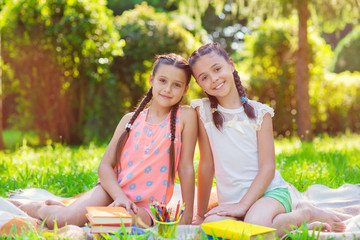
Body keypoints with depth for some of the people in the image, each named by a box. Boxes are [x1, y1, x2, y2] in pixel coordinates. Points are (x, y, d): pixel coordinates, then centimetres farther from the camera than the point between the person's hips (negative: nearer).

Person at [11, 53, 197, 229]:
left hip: (144, 207, -2)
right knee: (59, 221, -23)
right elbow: (105, 165, 2)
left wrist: (186, 219, -5)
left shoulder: (185, 116, -4)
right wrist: (120, 197, -17)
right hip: (113, 191, 2)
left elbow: (186, 168, -5)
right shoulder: (130, 120, 5)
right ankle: (39, 208, 14)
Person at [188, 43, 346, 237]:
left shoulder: (259, 112, -1)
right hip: (230, 200, 3)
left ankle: (305, 214, -1)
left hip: (269, 191, -2)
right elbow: (207, 165, 3)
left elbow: (268, 167, -5)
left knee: (255, 224, -34)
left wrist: (242, 205, -16)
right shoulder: (203, 110, 1)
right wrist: (200, 213, 4)